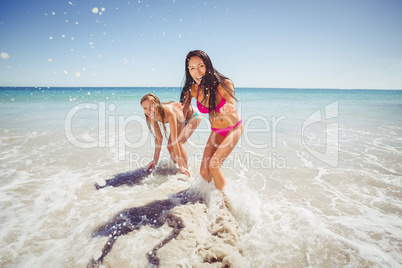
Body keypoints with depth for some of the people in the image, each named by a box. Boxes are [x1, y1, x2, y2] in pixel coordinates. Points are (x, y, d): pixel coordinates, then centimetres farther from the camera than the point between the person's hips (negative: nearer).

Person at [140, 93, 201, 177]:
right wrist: (155, 160, -7)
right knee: (170, 146, 0)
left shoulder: (168, 112, -42)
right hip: (180, 120, 7)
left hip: (193, 116, -6)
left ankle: (186, 170, -7)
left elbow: (174, 140, -40)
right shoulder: (152, 116, -21)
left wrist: (181, 165, -34)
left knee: (179, 143, -24)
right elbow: (159, 138, -11)